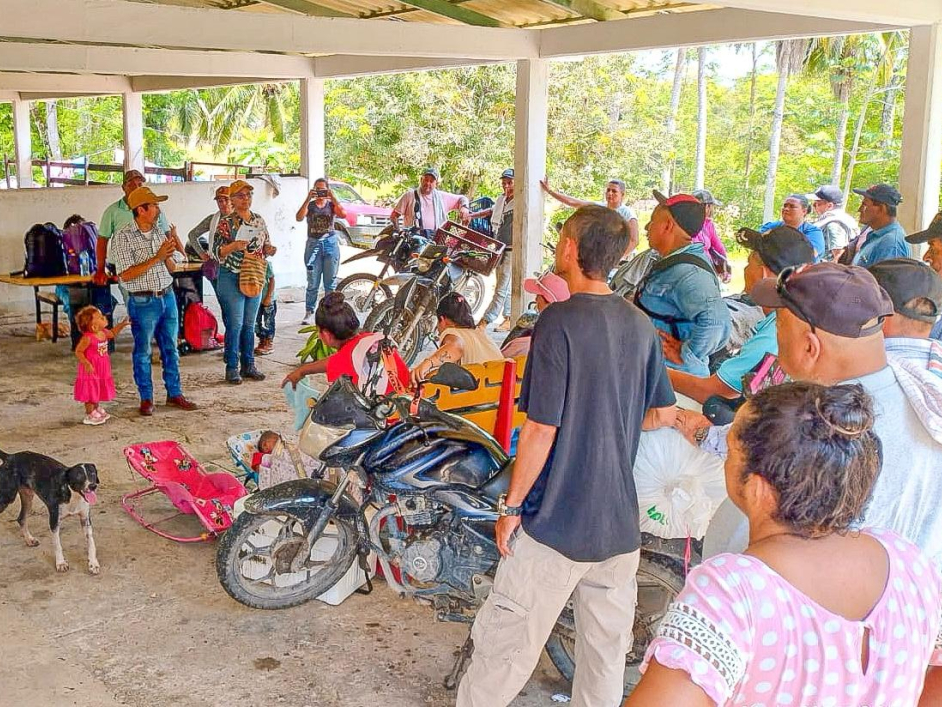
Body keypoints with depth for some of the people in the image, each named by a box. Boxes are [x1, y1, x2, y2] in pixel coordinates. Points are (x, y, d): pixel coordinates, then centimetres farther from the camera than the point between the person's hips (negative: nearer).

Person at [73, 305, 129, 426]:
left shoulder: (104, 333, 0)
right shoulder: (87, 338, -24)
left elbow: (112, 333, 24)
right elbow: (78, 351, -20)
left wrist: (122, 324, 18)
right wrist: (86, 364, -29)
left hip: (102, 370, 8)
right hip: (91, 370, -8)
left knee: (98, 391, 22)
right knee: (91, 392, 2)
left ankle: (97, 410, 38)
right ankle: (90, 415, 12)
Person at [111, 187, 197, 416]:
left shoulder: (160, 231, 6)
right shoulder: (123, 237, -12)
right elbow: (125, 275, -18)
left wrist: (169, 255, -10)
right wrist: (156, 258, -21)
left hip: (168, 297, 5)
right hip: (143, 302, -5)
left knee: (171, 348, 12)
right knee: (143, 352, 6)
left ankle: (174, 393, 23)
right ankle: (146, 398, 18)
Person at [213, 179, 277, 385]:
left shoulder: (259, 220, 10)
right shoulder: (226, 223, -6)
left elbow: (265, 246, 19)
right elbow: (217, 252, -10)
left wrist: (270, 250, -3)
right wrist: (233, 246, -28)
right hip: (231, 278, -5)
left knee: (249, 324, 11)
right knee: (235, 324, -6)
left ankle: (248, 365, 19)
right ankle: (232, 367, 3)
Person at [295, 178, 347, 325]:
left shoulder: (332, 205, 8)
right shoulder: (309, 205, 7)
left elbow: (343, 214, -13)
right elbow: (299, 217, -12)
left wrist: (333, 198, -15)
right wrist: (308, 199, -16)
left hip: (330, 243, 1)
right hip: (313, 244, -1)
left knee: (330, 283, 5)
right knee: (312, 283, -1)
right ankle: (309, 313, 5)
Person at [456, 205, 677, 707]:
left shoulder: (559, 322, -17)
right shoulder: (640, 325, 3)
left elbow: (542, 428, -18)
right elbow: (663, 414, 12)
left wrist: (512, 505, -9)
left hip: (556, 519, -6)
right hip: (620, 521, 7)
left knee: (506, 645, 7)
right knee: (606, 649, 18)